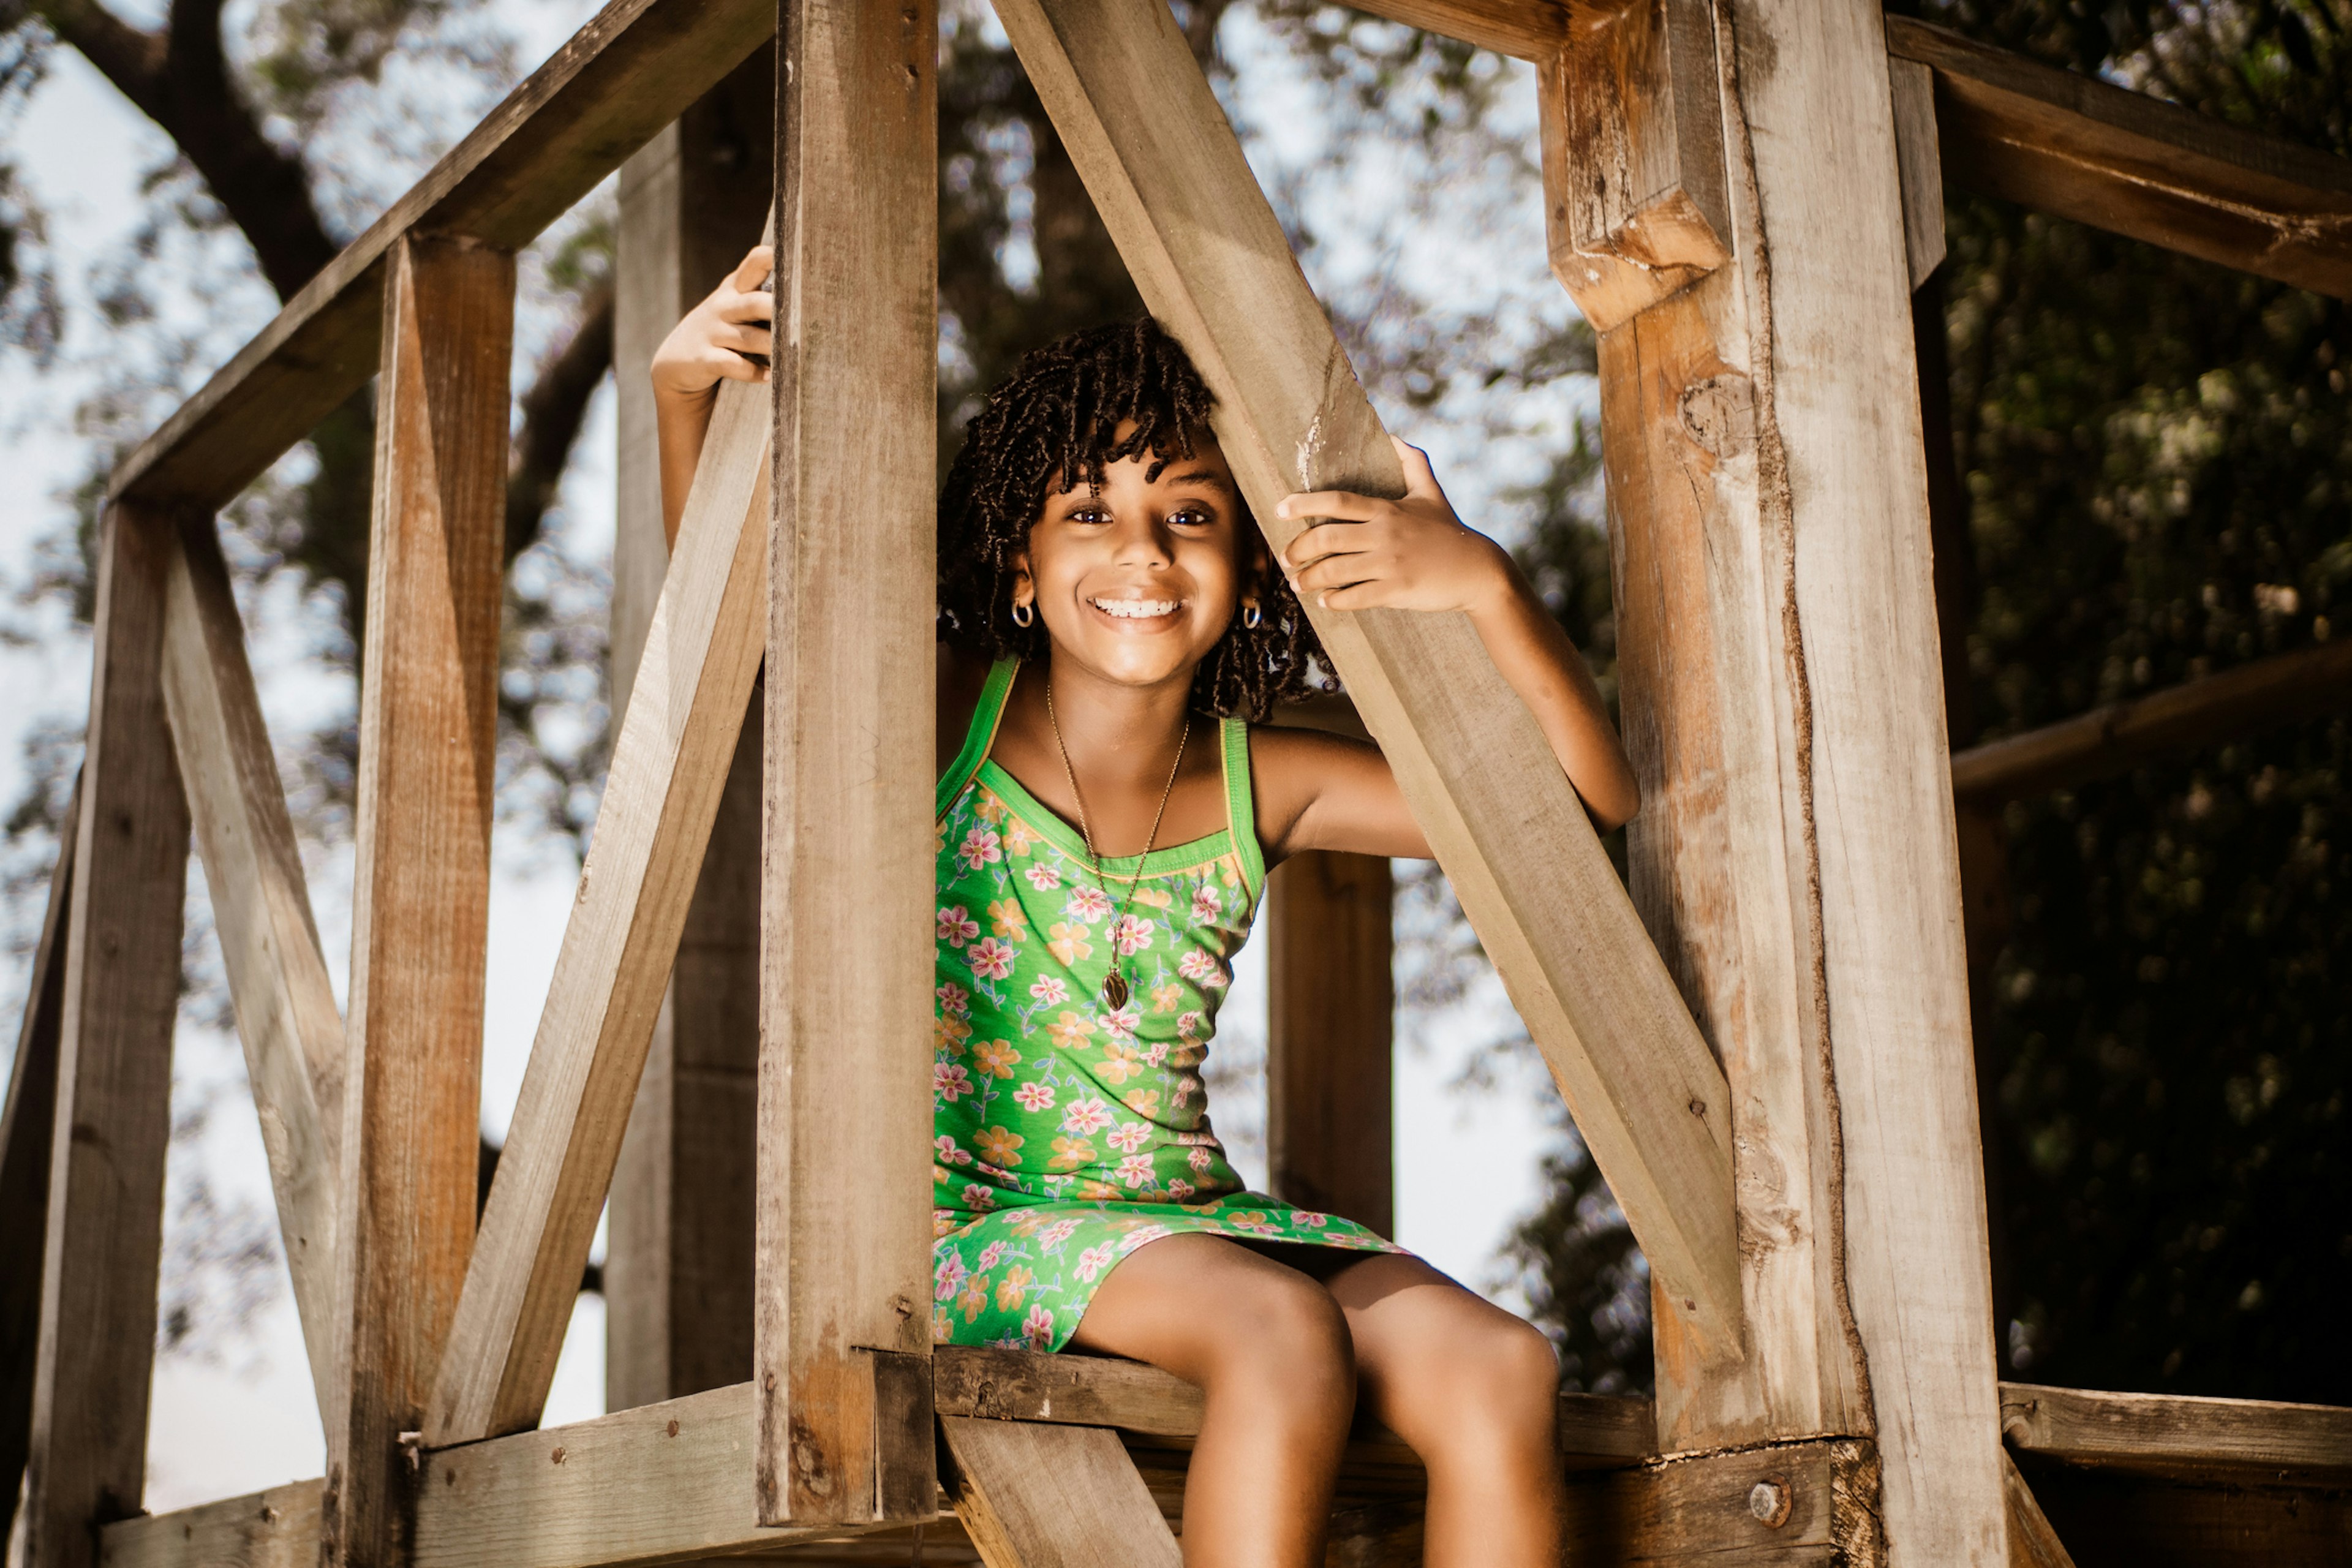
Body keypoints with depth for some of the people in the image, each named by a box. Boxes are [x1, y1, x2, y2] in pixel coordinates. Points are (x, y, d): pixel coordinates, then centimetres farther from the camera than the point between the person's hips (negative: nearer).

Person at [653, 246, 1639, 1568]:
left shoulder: (1259, 785, 5)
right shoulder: (954, 718, 1)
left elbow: (1589, 798, 1)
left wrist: (1488, 587, -15)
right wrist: (686, 396, -19)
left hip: (1190, 1214, 4)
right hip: (976, 1224, -4)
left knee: (1502, 1370, -21)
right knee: (1284, 1329, -32)